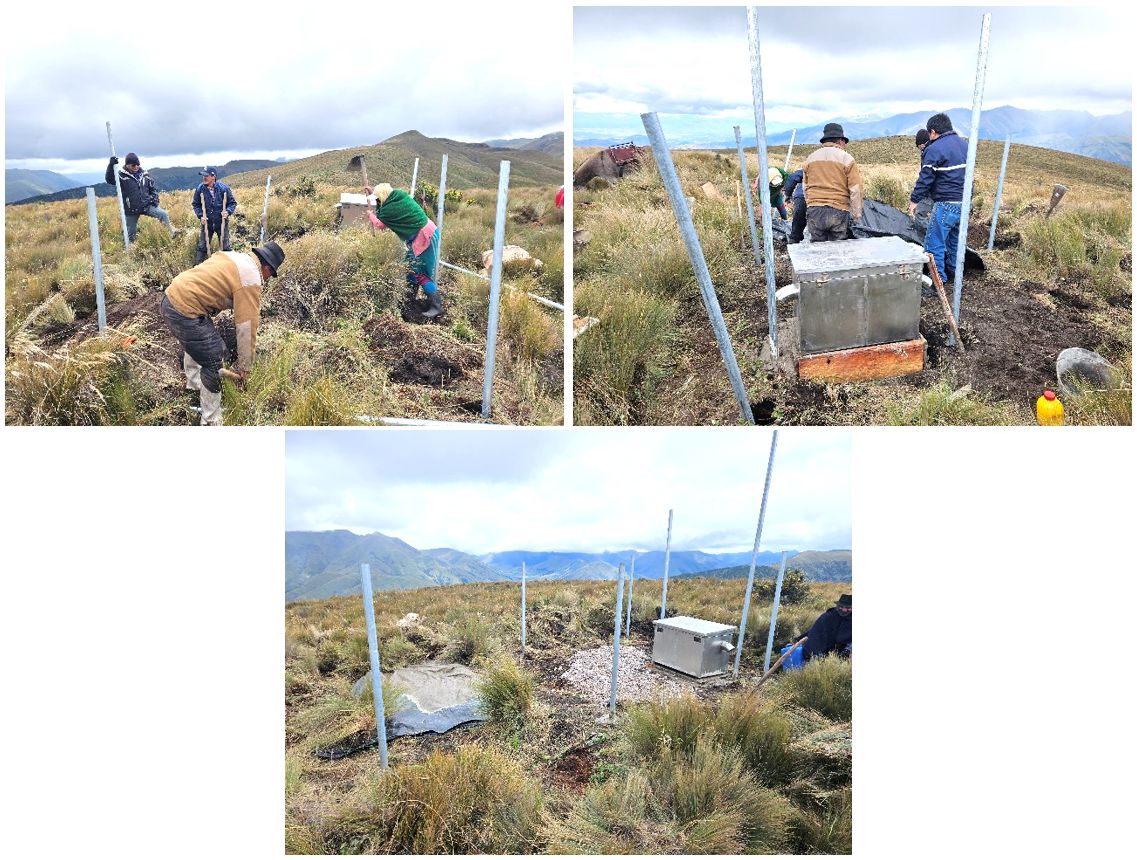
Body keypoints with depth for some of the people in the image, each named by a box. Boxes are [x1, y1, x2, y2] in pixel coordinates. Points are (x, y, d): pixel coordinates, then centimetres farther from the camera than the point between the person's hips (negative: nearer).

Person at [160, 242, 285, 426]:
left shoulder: (234, 256, 14)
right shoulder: (250, 280, -13)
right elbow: (247, 327, -10)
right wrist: (244, 366, -2)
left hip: (170, 296, 10)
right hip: (184, 312, -10)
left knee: (195, 342, 35)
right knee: (213, 364, -1)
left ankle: (193, 383, 60)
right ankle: (211, 423, 9)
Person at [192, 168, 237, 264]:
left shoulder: (224, 188, -12)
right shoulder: (200, 189, -7)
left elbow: (232, 202, -2)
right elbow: (196, 204, 4)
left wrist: (228, 211, -20)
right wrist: (200, 216, -11)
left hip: (221, 223, -2)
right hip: (207, 223, 2)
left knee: (225, 246, 6)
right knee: (202, 247, 7)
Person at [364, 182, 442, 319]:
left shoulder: (389, 209, -18)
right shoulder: (400, 195, 6)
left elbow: (380, 224, 3)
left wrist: (370, 215, 20)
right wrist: (372, 194, 28)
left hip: (424, 237, -10)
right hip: (427, 231, 10)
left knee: (420, 273, -6)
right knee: (411, 268, 18)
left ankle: (436, 305, -8)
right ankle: (410, 297, 30)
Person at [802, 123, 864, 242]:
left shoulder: (810, 158, 12)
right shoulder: (847, 159, -1)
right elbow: (856, 190, -4)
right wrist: (857, 215, 4)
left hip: (813, 211, 3)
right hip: (838, 212, -3)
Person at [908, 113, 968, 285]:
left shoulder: (934, 149, -13)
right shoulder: (964, 144, 13)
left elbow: (925, 178, -13)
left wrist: (914, 200, -6)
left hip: (946, 205, -9)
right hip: (965, 203, 9)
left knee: (934, 244, -4)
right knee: (955, 241, 21)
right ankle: (953, 275, 32)